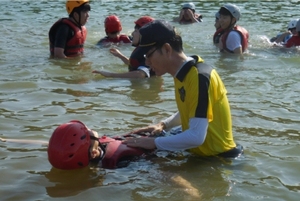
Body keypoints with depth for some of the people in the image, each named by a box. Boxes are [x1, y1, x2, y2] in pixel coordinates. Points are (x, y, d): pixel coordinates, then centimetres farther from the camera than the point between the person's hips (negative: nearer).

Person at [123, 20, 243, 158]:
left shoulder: (199, 77, -24)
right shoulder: (183, 73, 3)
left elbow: (196, 136, -30)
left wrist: (154, 143, -20)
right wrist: (163, 125, 8)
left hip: (219, 157, -8)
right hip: (203, 153, 8)